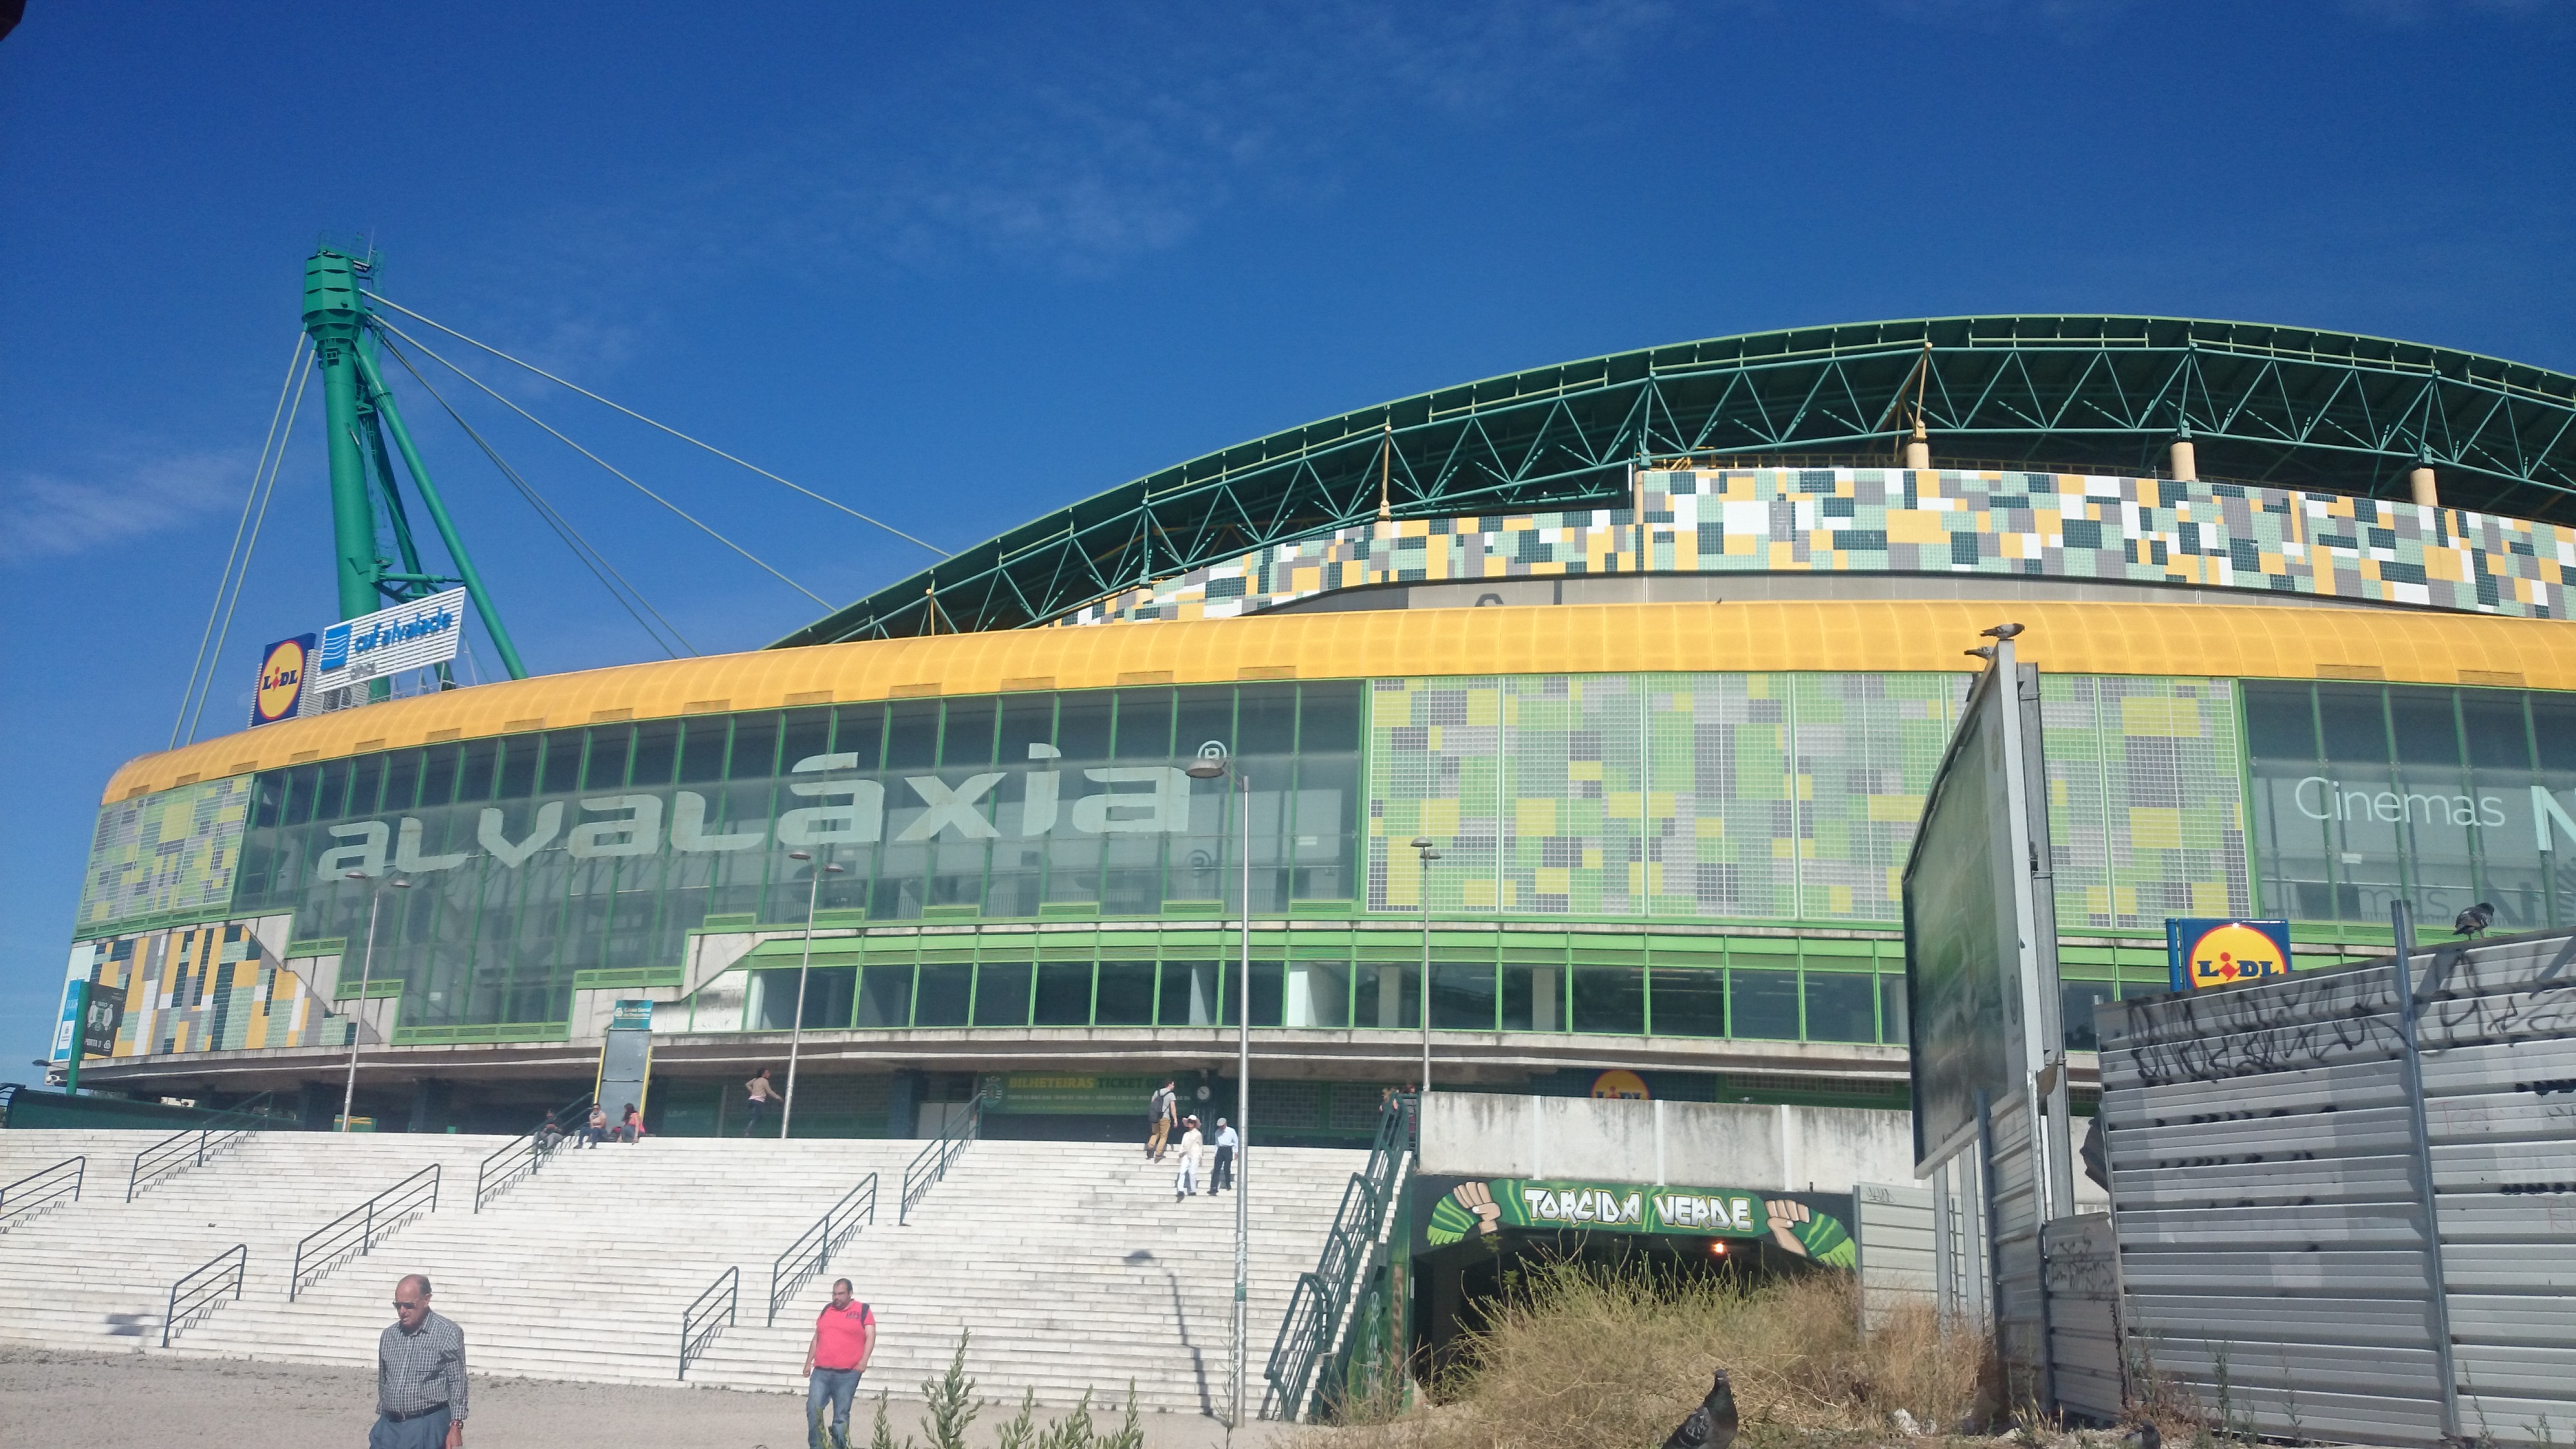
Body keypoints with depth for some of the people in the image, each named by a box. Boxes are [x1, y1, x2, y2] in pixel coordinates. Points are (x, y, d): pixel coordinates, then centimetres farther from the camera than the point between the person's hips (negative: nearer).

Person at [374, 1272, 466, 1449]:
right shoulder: (389, 1335, 10)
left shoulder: (448, 1333, -7)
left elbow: (457, 1384, -8)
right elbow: (382, 1382, 19)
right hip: (389, 1426, 6)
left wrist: (455, 1428, -12)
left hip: (428, 1427, -5)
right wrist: (383, 1419, 19)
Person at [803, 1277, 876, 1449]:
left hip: (848, 1373, -4)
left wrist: (864, 1360, -16)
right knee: (813, 1408, -9)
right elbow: (816, 1339, 21)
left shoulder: (863, 1311, 2)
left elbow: (870, 1337, -3)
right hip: (821, 1372, 4)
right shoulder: (826, 1312, 15)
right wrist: (808, 1363, 16)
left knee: (841, 1415, 0)